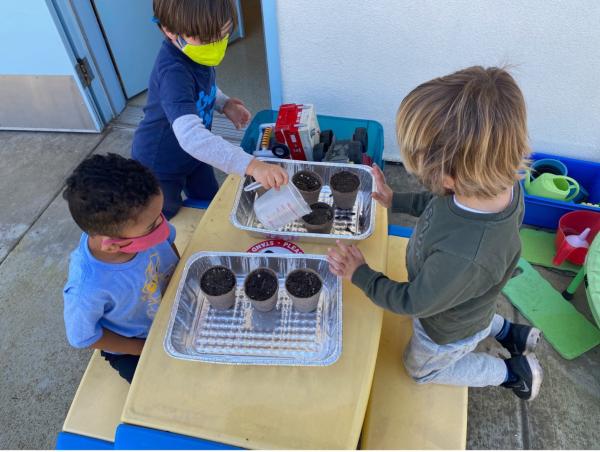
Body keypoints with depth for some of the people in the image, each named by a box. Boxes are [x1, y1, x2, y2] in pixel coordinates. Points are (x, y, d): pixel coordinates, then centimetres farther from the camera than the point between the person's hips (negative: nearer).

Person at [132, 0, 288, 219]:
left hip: (193, 152, 7)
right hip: (159, 165, -7)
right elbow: (190, 135, -54)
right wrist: (251, 165, -62)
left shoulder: (199, 50, -13)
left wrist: (224, 103, -10)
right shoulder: (173, 72, -39)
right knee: (167, 223, 18)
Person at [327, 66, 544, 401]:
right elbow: (442, 203, -4)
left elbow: (412, 302, -30)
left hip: (449, 331, -6)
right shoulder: (499, 183, -28)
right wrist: (396, 201, 0)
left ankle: (514, 371, 29)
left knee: (421, 368, 28)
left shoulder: (464, 258, -50)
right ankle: (509, 331, 40)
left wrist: (359, 273, -18)